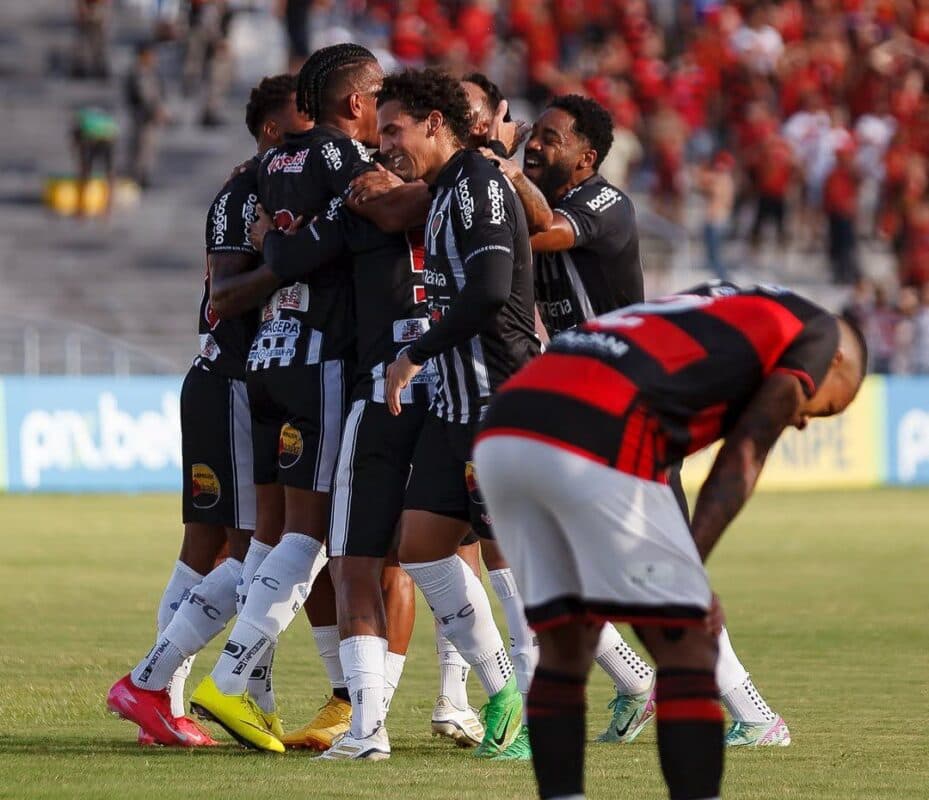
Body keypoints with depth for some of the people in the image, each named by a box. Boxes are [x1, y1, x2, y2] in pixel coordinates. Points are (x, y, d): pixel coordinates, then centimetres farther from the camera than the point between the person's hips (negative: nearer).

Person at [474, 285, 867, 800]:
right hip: (593, 448, -7)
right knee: (687, 652, 3)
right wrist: (689, 571, 1)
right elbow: (741, 459, 6)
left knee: (563, 648, 19)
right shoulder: (815, 332, 17)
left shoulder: (710, 314, 37)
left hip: (500, 433, 8)